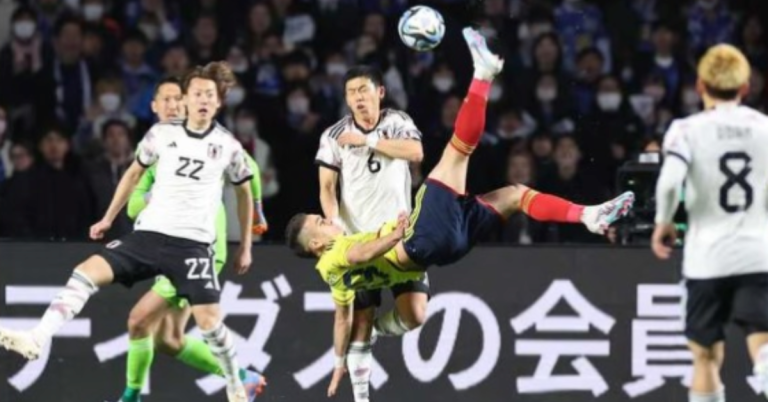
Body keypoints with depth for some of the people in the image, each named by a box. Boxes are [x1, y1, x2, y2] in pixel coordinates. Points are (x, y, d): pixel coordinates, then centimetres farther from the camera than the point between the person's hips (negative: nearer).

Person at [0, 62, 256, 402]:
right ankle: (37, 339, -23)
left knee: (209, 320, -11)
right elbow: (135, 173, 20)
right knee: (88, 271, -16)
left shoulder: (228, 146, 2)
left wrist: (245, 247, 18)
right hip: (149, 233, 2)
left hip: (193, 243, -2)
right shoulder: (162, 134, 5)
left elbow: (244, 192, 17)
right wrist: (108, 218, 20)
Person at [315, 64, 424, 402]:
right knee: (359, 322, -3)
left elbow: (415, 152, -16)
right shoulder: (335, 136, 1)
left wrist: (368, 140, -17)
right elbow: (327, 188, -2)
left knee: (414, 314, -11)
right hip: (357, 240, -1)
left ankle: (379, 326, 22)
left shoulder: (398, 122, 4)